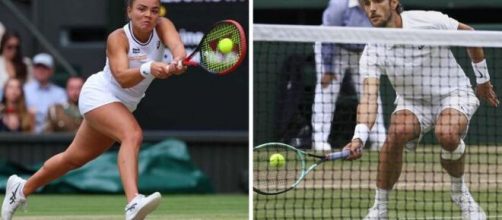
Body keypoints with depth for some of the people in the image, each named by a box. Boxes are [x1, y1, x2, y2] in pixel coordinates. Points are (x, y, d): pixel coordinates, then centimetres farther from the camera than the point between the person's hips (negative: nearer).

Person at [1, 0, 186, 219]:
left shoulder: (162, 27, -14)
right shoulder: (118, 39, -25)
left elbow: (178, 48, -34)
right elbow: (123, 78, -38)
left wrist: (177, 62, -58)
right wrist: (147, 69, -58)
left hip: (123, 105, 7)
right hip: (99, 94, -7)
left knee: (75, 157, 19)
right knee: (132, 134, -34)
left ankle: (22, 188, 39)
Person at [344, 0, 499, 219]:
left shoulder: (428, 21, -21)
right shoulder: (372, 52, -16)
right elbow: (369, 96, -27)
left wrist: (483, 80, 7)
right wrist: (359, 138, -45)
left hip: (453, 94, -2)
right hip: (412, 103, 2)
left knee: (446, 133, -34)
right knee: (397, 132, -32)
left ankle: (459, 192, -4)